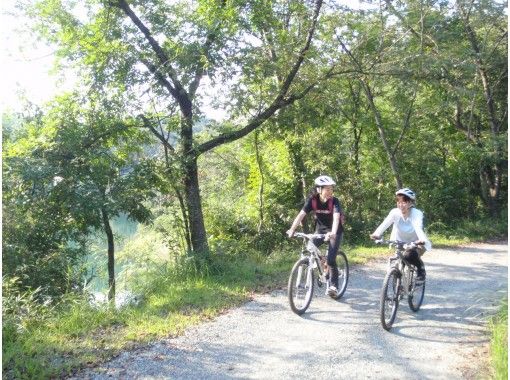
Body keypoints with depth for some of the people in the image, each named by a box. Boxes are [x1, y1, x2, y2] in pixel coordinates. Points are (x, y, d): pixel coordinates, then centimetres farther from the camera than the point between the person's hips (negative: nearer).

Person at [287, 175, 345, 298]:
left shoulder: (334, 201, -24)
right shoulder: (312, 200, -17)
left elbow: (336, 218, -39)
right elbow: (301, 215, -25)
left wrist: (333, 233, -57)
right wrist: (292, 229, -39)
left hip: (335, 231, -3)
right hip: (320, 229, 3)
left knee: (330, 260, -13)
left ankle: (333, 286, 4)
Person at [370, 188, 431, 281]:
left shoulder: (417, 214, -25)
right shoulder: (395, 212, -20)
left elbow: (418, 228, -43)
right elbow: (385, 223, -35)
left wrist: (422, 240, -64)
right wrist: (376, 234, -55)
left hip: (415, 244, -3)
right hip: (399, 243, 3)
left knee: (410, 256, -27)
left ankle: (421, 269, 4)